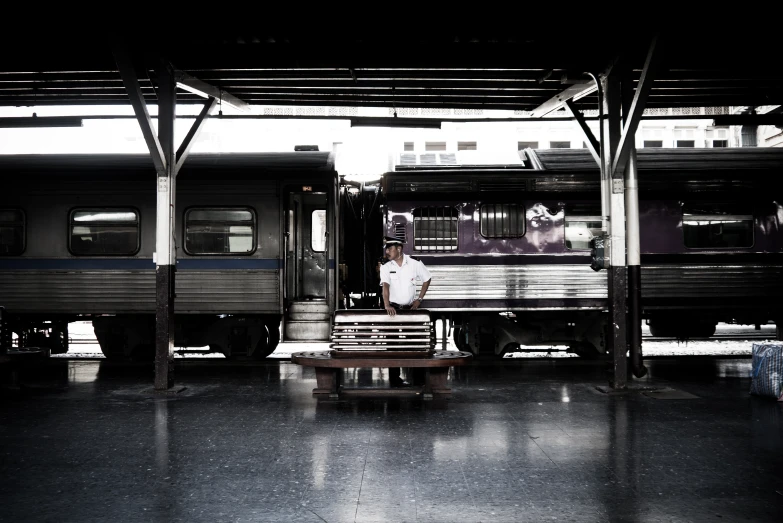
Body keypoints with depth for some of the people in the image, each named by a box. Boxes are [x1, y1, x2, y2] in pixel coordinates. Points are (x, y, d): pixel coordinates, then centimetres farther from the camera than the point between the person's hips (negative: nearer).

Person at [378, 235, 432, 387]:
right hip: (393, 309, -1)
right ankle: (394, 378, 2)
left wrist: (419, 299, 4)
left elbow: (427, 279, 12)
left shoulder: (414, 264, -1)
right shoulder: (386, 267, -3)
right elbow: (385, 286, -18)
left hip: (410, 308, 1)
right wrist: (387, 305, -34)